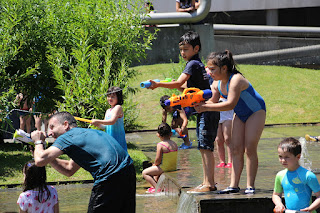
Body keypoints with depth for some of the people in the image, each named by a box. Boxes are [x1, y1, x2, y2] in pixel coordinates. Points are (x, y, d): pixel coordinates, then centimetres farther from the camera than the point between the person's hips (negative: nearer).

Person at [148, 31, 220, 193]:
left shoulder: (193, 64, -12)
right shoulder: (197, 64, 19)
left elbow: (178, 83, -21)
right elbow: (188, 87, 24)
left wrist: (158, 84, -20)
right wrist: (179, 86, 8)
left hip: (207, 111, -11)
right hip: (203, 112, 11)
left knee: (205, 147, -13)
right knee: (204, 148, 12)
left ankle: (209, 184, -16)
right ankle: (207, 182, 16)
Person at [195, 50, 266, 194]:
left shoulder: (235, 79, -32)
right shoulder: (217, 83, -6)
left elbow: (230, 104, -40)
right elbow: (212, 101, -9)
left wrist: (206, 107, -42)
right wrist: (200, 105, -30)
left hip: (255, 112, -8)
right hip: (240, 115, 8)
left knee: (250, 149, -11)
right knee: (236, 149, -1)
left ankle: (250, 186, -9)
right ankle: (234, 185, -4)